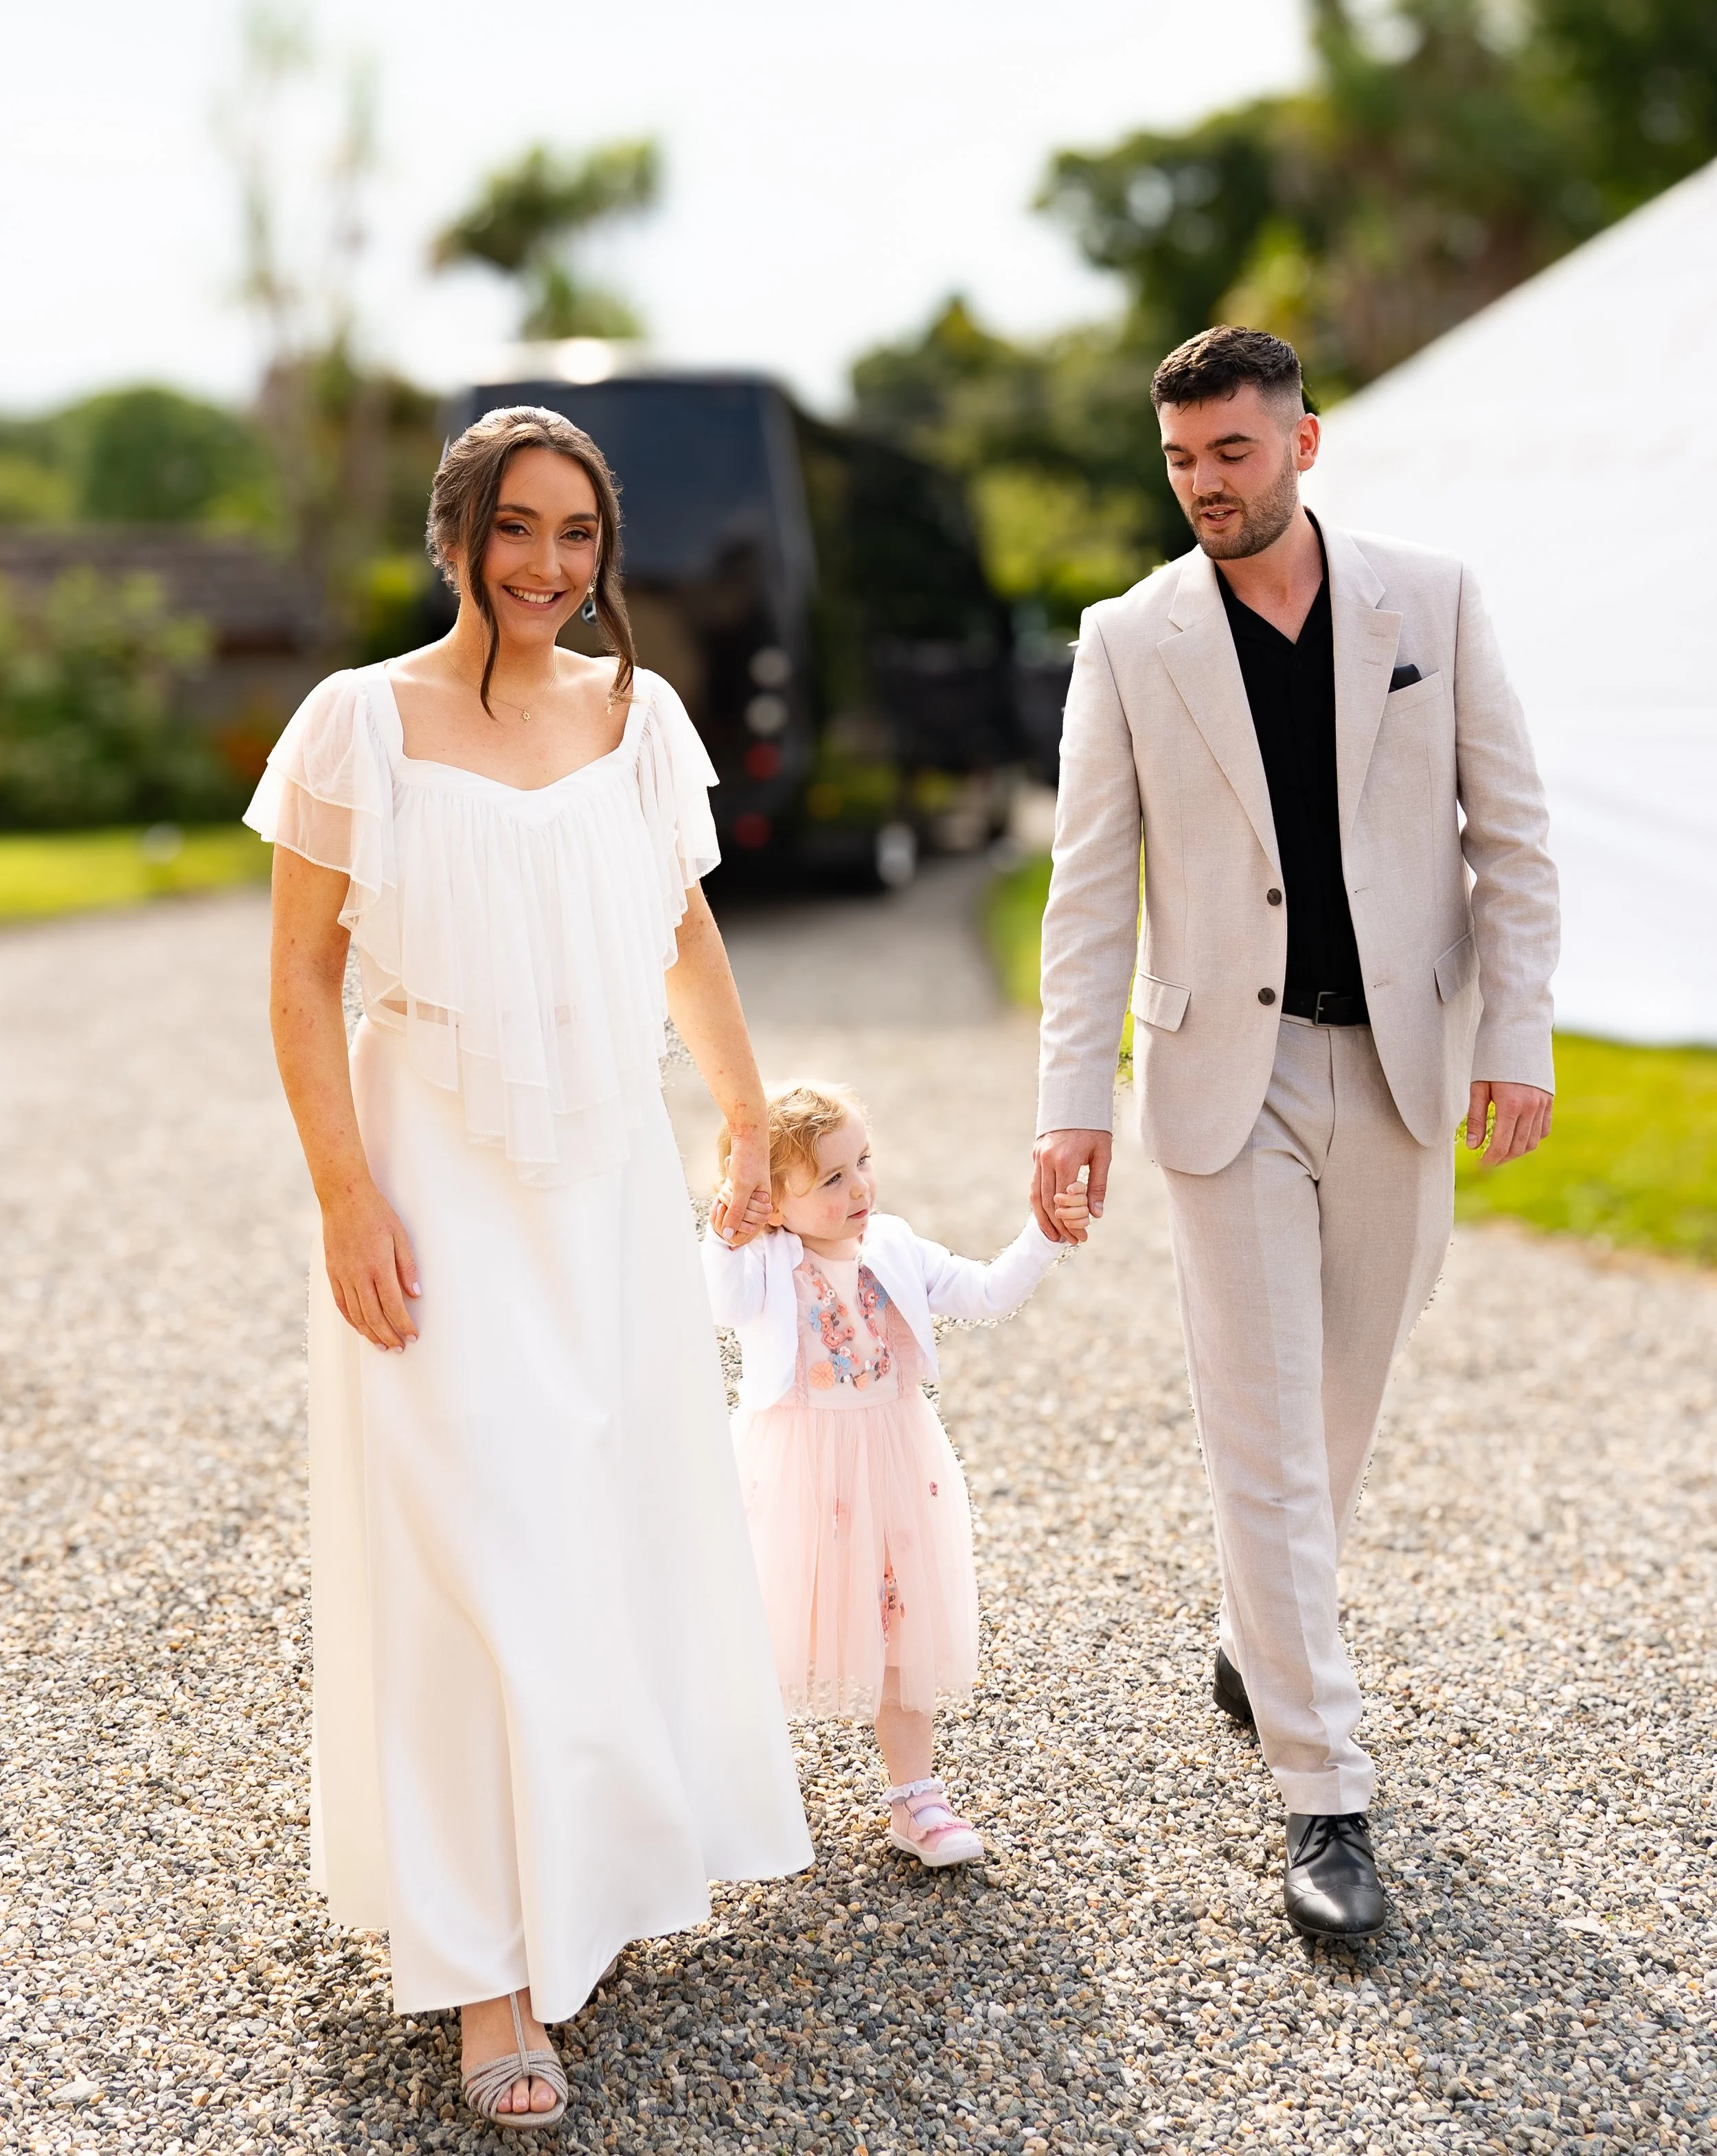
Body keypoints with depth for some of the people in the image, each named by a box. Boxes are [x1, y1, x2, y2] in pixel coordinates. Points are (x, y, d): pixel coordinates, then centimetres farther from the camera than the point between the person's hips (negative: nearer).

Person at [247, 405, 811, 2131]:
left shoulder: (639, 714, 4)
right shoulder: (363, 722, -8)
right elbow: (302, 975, -7)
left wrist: (749, 1117, 19)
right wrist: (347, 1199, -13)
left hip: (615, 1178, 5)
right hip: (443, 1179, -4)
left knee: (631, 1518, 13)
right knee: (475, 1546, -4)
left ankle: (607, 1864, 35)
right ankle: (491, 1962, 7)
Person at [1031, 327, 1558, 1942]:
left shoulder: (1430, 600, 1)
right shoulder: (1130, 641, -1)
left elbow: (1510, 835, 3)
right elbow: (1089, 889, -2)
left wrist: (1517, 1040, -5)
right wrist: (1071, 1102, -8)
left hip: (1400, 1071, 2)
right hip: (1225, 1078, -1)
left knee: (1343, 1402, 13)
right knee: (1262, 1432, -3)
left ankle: (1258, 1633, 40)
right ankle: (1323, 1791, 5)